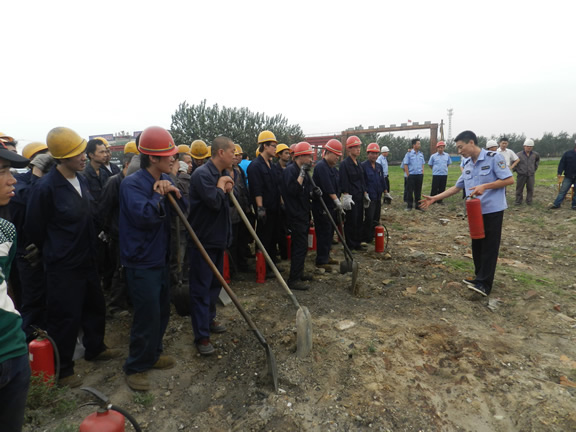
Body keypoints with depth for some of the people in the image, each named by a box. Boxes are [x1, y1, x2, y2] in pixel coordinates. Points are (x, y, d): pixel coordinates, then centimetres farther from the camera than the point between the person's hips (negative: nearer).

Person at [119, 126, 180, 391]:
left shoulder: (165, 180, 6)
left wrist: (173, 191, -14)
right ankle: (135, 367, 20)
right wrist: (160, 195, -19)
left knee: (162, 310, 18)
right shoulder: (132, 184, -18)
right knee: (147, 315, -1)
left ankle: (152, 354, 38)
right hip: (141, 262, -8)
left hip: (161, 258, 8)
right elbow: (143, 215, -33)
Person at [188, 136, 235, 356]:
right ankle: (201, 336, 9)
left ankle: (209, 319, 38)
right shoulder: (201, 174, -19)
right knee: (201, 287, -1)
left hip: (219, 237, 9)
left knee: (215, 283, 20)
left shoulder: (224, 173, 10)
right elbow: (214, 201, -28)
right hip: (202, 240, -9)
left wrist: (228, 188, -6)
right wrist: (221, 187, -10)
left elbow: (233, 200, 14)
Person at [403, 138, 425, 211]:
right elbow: (405, 165, -5)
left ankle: (417, 205, 17)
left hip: (419, 175, 4)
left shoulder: (421, 154, 9)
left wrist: (422, 173, 5)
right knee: (409, 191, 1)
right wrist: (408, 175, -9)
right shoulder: (409, 154, -4)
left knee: (418, 191, 9)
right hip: (411, 175, -4)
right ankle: (409, 205, 10)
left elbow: (423, 164, 15)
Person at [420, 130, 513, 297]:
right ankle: (480, 277, 24)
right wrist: (435, 198, 7)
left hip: (492, 210, -7)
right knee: (477, 246, 12)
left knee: (489, 247, -3)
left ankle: (484, 284, 0)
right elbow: (456, 187, 13)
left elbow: (509, 179, -13)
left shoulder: (494, 158, -11)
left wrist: (485, 186, -23)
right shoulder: (467, 165, 10)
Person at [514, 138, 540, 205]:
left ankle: (529, 202, 16)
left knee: (530, 189, 5)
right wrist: (516, 169, 2)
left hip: (531, 175, 3)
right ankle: (518, 201, 13)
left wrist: (535, 167, 20)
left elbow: (537, 160, 26)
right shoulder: (519, 154, -8)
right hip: (521, 175, -3)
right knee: (519, 189, 3)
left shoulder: (535, 154, 4)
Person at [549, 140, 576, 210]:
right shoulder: (568, 153, 0)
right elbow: (562, 163, -2)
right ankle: (556, 204, 3)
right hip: (568, 176, -1)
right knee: (562, 190, 1)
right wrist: (559, 173, -9)